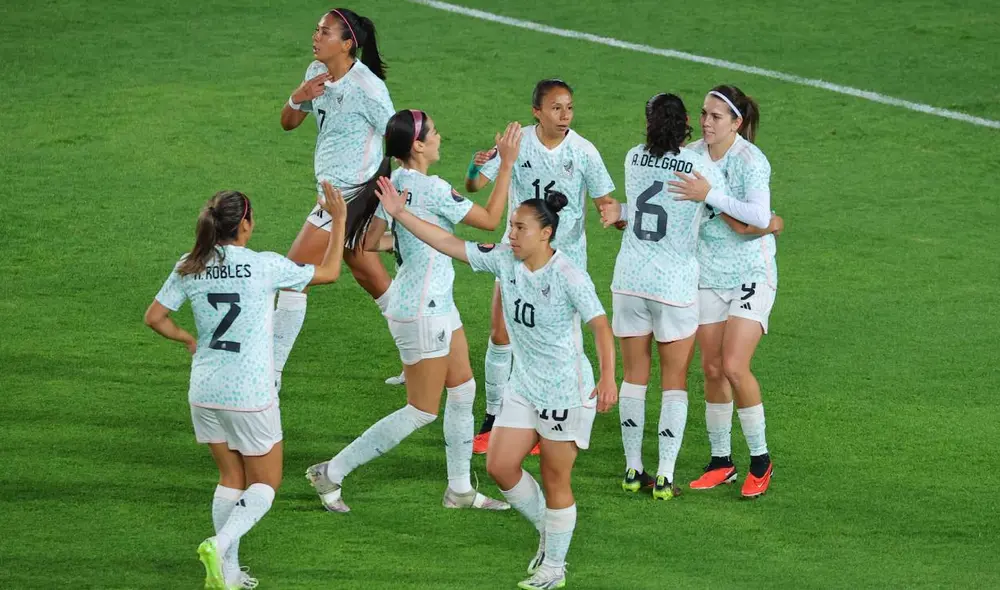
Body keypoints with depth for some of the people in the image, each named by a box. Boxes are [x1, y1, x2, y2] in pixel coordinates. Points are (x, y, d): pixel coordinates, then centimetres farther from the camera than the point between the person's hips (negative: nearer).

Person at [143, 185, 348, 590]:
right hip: (251, 396, -5)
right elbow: (329, 272, 1)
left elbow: (155, 317, 4)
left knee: (231, 478, 18)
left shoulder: (190, 269, -2)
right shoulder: (265, 267, -12)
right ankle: (221, 545, -13)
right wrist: (339, 220, 11)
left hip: (205, 392, 5)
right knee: (265, 483, 10)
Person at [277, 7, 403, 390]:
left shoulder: (366, 86, -19)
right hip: (333, 190, 9)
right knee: (371, 277, 18)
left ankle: (270, 375, -3)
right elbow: (288, 123, 12)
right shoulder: (317, 72, 5)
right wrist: (298, 98, -10)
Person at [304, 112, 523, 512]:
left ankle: (459, 489, 26)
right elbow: (490, 220, -15)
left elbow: (370, 243, 9)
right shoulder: (431, 190, -24)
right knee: (422, 411, 0)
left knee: (463, 389, 16)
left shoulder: (395, 183, 2)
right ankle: (332, 473, 5)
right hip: (422, 313, -10)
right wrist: (507, 163, -12)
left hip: (436, 305, 10)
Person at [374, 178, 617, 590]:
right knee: (500, 466, 3)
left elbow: (600, 326, -25)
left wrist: (608, 378, -39)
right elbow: (449, 244, 2)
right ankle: (548, 533, 26)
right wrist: (400, 214, -3)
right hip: (524, 386, 7)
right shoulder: (505, 261, -2)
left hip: (567, 390, -7)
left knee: (555, 480, 3)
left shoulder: (569, 277, -20)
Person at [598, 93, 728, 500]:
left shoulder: (635, 158, 0)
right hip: (675, 284, -3)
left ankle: (633, 471, 15)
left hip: (629, 279, 3)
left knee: (634, 376, 12)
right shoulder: (702, 167, -11)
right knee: (674, 381, 7)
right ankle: (664, 477, 4)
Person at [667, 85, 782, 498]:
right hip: (708, 275, 6)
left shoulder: (751, 161, -18)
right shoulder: (691, 156, 0)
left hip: (751, 276, -6)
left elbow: (759, 216, -31)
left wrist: (710, 195, -35)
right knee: (712, 369, 6)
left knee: (734, 367, -14)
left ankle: (760, 461, 3)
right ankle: (721, 462, 18)